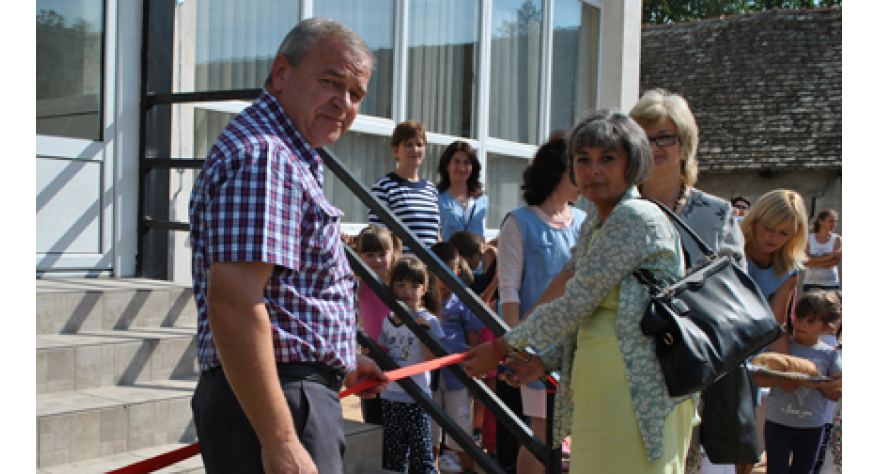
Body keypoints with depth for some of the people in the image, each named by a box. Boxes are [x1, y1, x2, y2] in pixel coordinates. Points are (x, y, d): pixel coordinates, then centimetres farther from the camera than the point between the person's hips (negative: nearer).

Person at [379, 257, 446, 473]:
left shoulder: (428, 321, -6)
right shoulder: (388, 321, 9)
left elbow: (432, 360, -12)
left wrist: (424, 332, -23)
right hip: (390, 397, 5)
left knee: (421, 455, -2)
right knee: (393, 455, 12)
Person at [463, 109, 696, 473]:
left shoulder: (636, 219, -14)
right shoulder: (594, 225, 16)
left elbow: (575, 304, -16)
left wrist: (501, 348, -7)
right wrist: (543, 361, 6)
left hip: (634, 388, -9)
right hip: (596, 384, 9)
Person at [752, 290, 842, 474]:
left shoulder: (829, 354, 0)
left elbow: (837, 394, 0)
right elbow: (757, 378, -5)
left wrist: (818, 383, -20)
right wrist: (780, 381, -23)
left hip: (812, 426, 1)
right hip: (778, 422, -1)